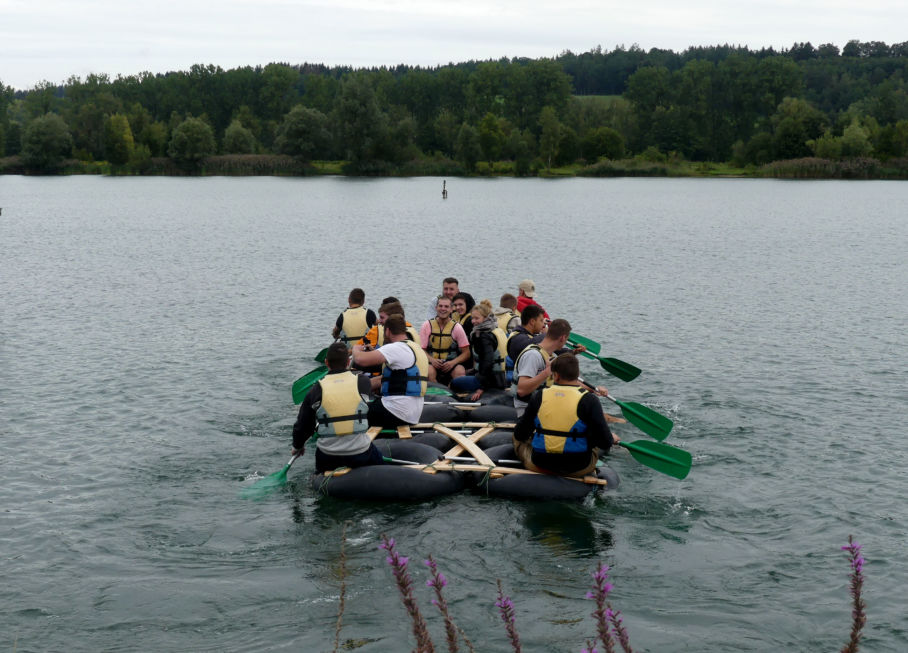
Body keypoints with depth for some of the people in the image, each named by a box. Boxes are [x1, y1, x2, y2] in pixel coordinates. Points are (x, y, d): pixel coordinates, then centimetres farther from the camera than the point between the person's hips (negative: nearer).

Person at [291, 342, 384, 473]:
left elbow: (303, 424, 3)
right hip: (360, 453, -2)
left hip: (327, 456, 2)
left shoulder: (316, 390, -5)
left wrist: (298, 446, 23)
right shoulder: (363, 382, -5)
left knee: (321, 476, 33)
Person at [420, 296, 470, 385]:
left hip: (451, 364, 0)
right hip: (433, 364, 0)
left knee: (460, 372, -32)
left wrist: (453, 362, -18)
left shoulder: (457, 327, 3)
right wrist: (432, 360, -20)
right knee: (429, 372, -34)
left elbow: (466, 353, 1)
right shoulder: (427, 325, 4)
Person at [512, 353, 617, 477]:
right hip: (578, 470, -1)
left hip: (539, 467, 1)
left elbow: (520, 435, 3)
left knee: (518, 438, 31)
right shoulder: (588, 400, -14)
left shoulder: (539, 397, -5)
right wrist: (612, 439, 9)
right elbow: (605, 443, -15)